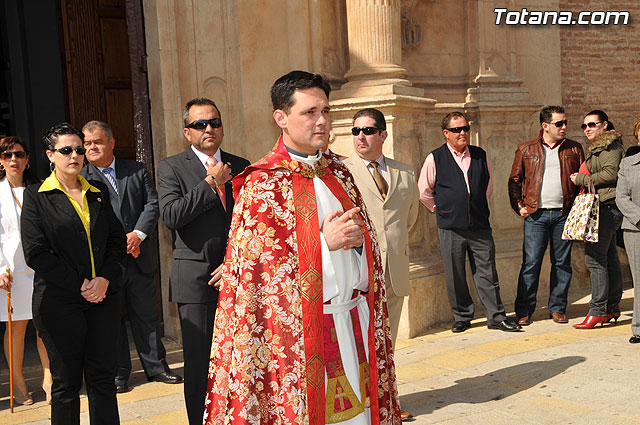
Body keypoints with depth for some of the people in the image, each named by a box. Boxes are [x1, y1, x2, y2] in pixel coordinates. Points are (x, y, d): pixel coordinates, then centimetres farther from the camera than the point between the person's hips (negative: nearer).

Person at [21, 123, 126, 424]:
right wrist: (79, 285, -11)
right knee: (66, 382, 6)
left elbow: (117, 240, 10)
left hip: (103, 297, 3)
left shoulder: (98, 192, 13)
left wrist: (105, 279, -6)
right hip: (60, 302, -3)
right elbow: (36, 253, -7)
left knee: (103, 378, 6)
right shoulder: (36, 196, 0)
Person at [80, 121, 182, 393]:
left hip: (139, 258, 2)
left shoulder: (137, 170, 10)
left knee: (146, 315, 10)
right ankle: (118, 373, 18)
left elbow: (152, 204, 2)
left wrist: (138, 234, -13)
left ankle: (156, 367, 21)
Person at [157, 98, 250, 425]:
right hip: (196, 279, -3)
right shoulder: (171, 167, 2)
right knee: (198, 361, 4)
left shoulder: (241, 166, 12)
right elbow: (171, 216, -12)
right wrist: (211, 183, -10)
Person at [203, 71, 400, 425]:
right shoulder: (262, 184, -8)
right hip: (300, 330, -5)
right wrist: (324, 242, -17)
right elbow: (257, 268, -12)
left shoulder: (338, 173, 10)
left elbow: (368, 245, 16)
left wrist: (356, 238, -8)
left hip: (353, 318, 6)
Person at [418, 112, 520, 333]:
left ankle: (496, 316, 12)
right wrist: (442, 209, 9)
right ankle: (462, 316, 19)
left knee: (487, 272, 4)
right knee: (455, 275, 5)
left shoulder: (480, 155, 10)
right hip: (451, 228, -2)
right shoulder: (435, 159, 0)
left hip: (480, 225, 2)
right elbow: (424, 192, 7)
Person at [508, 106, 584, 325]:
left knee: (562, 263, 7)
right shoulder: (525, 150, 6)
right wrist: (519, 206, -1)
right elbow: (514, 181, 11)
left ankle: (557, 309, 19)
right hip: (536, 214, -2)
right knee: (530, 263, -4)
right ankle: (524, 311, 5)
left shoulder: (574, 149, 10)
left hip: (564, 214, 2)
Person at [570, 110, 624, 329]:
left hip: (606, 208, -11)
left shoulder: (610, 146, -8)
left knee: (595, 258, -12)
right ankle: (612, 307, 18)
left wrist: (581, 179, -11)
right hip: (604, 210, 11)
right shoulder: (597, 148, 23)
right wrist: (582, 179, 12)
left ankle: (598, 310, -9)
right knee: (609, 258, 12)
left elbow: (611, 174, -19)